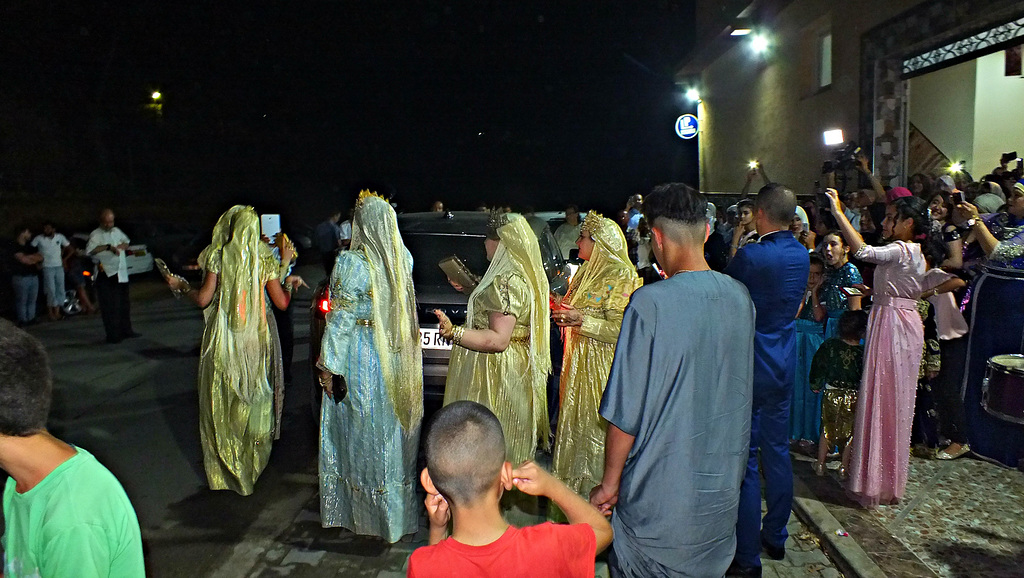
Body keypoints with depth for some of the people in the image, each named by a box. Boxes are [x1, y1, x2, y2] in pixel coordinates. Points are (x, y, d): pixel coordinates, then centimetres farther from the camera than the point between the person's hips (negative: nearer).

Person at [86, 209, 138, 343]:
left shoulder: (116, 231, 14)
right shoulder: (96, 234, -7)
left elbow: (126, 242, 30)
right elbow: (89, 250, -22)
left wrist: (121, 246, 8)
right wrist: (108, 247, -23)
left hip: (121, 274, 7)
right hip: (106, 275, -7)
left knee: (124, 303, 15)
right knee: (109, 306, -4)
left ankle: (126, 330, 27)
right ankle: (112, 335, -1)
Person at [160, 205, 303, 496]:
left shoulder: (219, 256, -6)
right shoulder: (264, 258, -2)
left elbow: (204, 299, -9)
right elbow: (281, 303, -3)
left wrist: (179, 285, 9)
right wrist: (289, 282, 16)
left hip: (224, 340, -1)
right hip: (256, 339, 1)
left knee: (222, 399, 11)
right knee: (254, 397, 15)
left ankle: (225, 467, 19)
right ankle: (254, 462, 24)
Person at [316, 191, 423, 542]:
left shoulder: (351, 263, -17)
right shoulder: (404, 259, 1)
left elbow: (340, 320, -16)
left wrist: (328, 367, -9)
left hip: (361, 360, -5)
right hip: (399, 359, 6)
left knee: (361, 436, 9)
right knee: (392, 434, 17)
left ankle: (363, 512, 23)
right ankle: (397, 512, 30)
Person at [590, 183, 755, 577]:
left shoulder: (650, 303, -22)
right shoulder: (740, 298, -3)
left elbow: (625, 412, -17)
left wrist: (609, 484, -6)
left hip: (659, 496, -5)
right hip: (722, 490, 6)